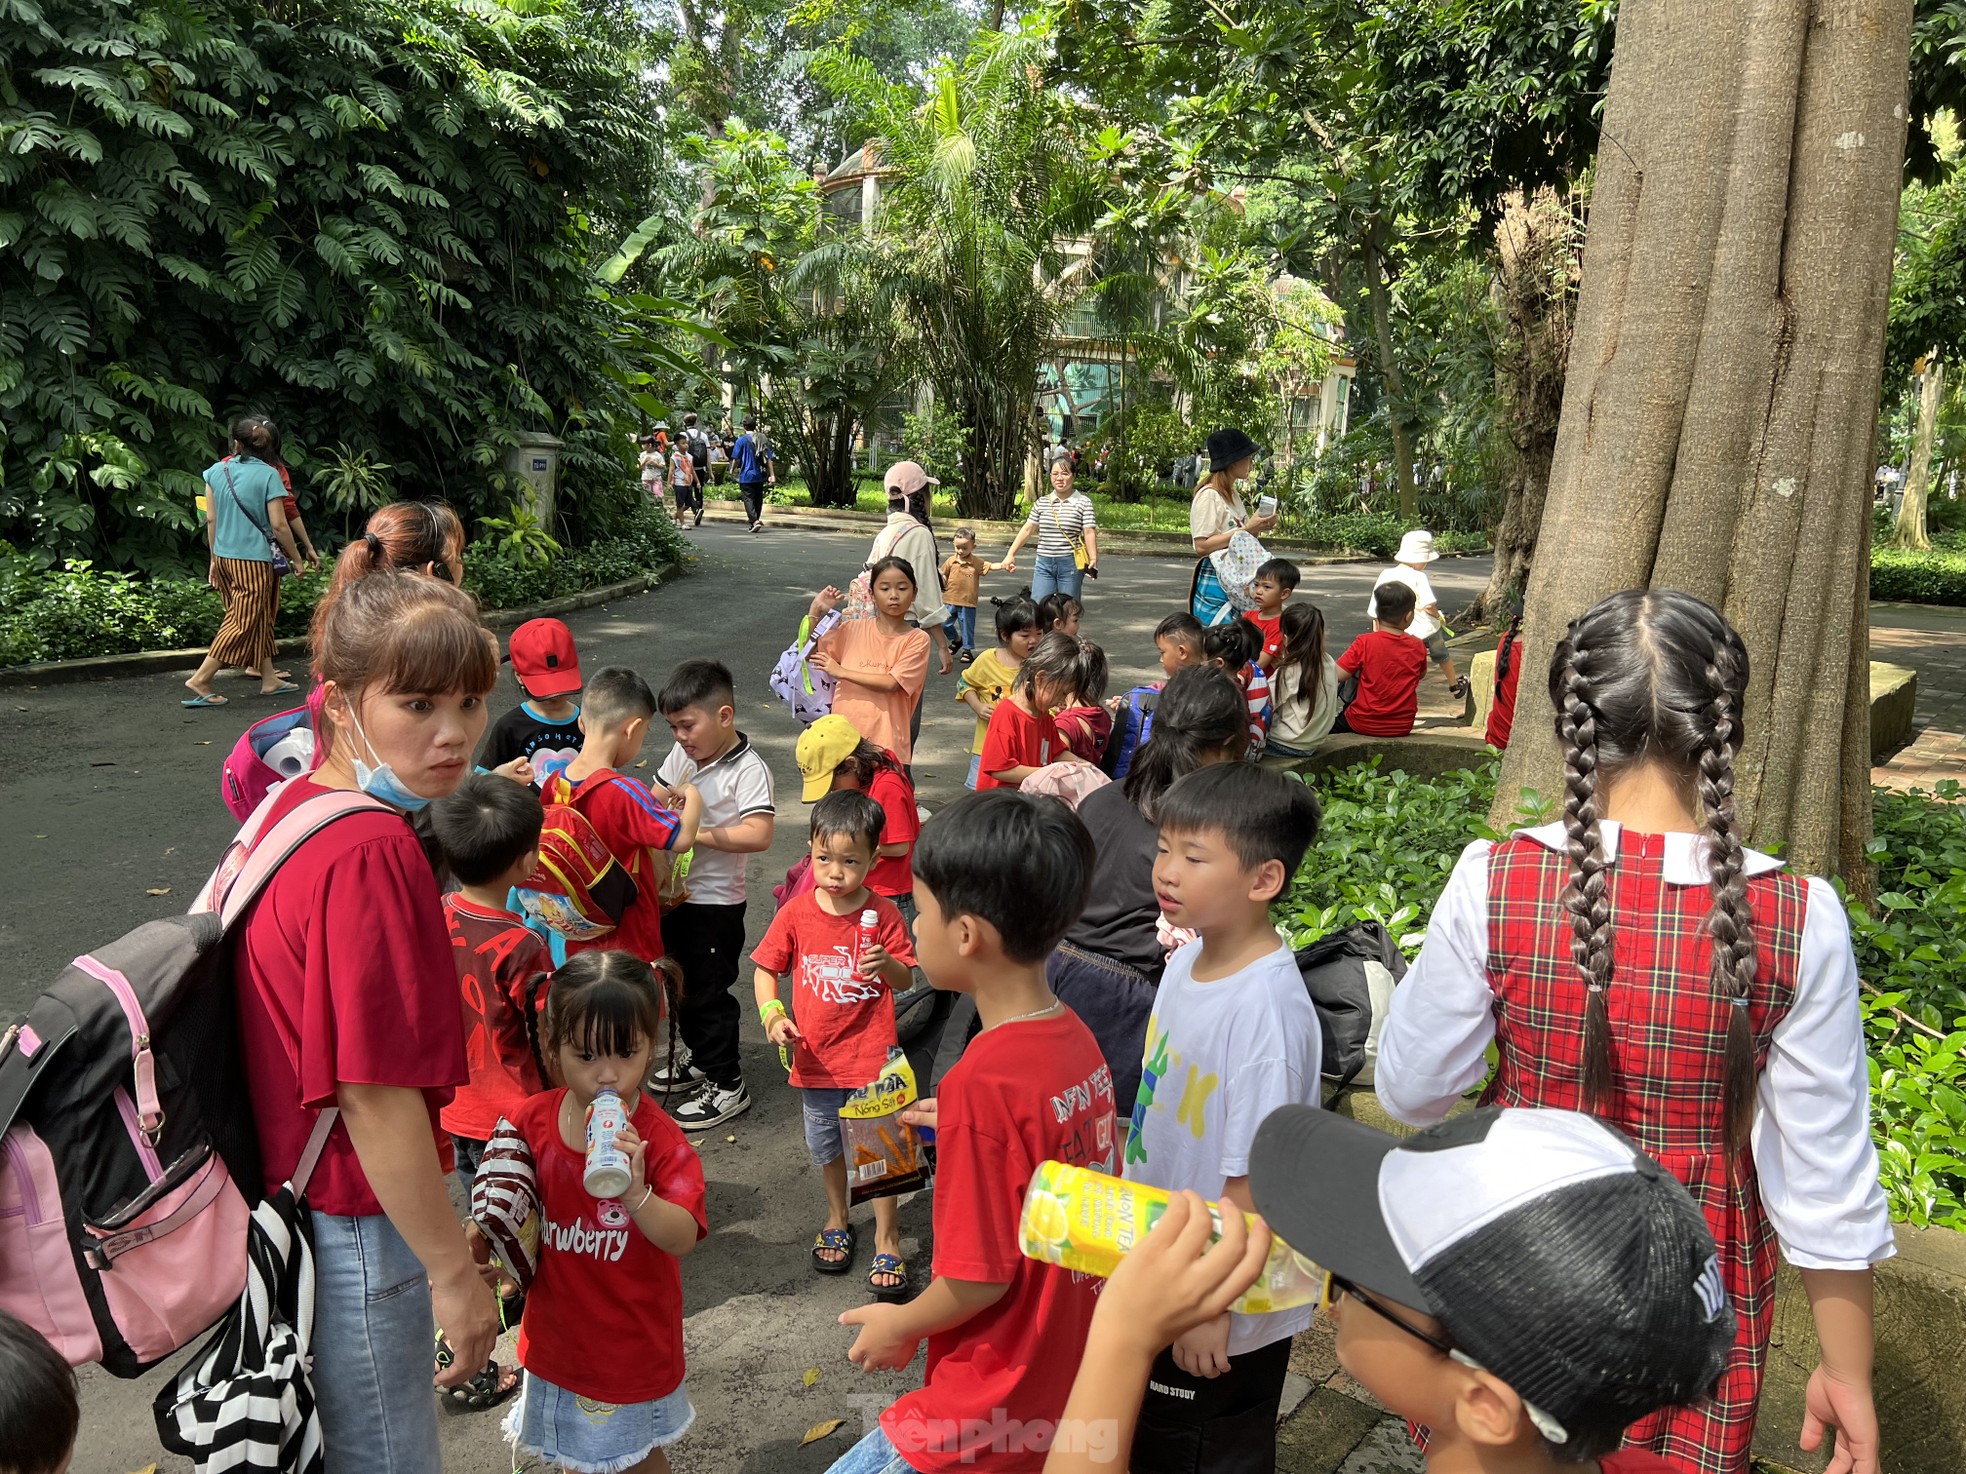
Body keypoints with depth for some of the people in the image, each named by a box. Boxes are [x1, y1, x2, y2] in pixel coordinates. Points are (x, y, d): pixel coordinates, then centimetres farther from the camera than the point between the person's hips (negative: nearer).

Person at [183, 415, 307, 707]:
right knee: (245, 623, 1)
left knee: (259, 620, 17)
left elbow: (211, 519, 7)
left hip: (224, 557, 6)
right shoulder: (268, 475, -11)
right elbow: (279, 525, -12)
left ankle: (269, 679, 23)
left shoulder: (217, 470, 3)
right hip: (254, 560, -6)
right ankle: (199, 680, -2)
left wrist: (214, 559, 16)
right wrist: (296, 558, 0)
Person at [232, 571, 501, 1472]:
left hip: (289, 1189, 9)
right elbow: (374, 1093, -27)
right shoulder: (374, 853, -27)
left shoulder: (295, 803, 1)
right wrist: (454, 1273, -18)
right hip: (353, 1228, -9)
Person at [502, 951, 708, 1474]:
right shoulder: (533, 1121, -11)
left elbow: (683, 1238, -32)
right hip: (558, 1328, 4)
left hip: (632, 1339, -4)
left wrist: (635, 1194, -48)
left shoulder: (658, 1139, -24)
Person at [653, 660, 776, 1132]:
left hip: (715, 902, -8)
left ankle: (726, 1085, 17)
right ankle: (701, 1060, 42)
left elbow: (758, 835, -30)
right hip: (674, 892, 8)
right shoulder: (681, 754, 4)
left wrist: (698, 833, -30)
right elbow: (656, 796, 18)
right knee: (681, 985, 22)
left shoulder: (748, 769, -19)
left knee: (708, 992, 2)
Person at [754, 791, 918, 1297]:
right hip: (815, 1056, 3)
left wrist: (887, 964, -27)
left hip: (873, 1055, -2)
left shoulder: (883, 916, -11)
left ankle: (887, 1241, 20)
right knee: (826, 1146, 21)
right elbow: (765, 969, 0)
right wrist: (772, 1013, -17)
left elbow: (906, 980, -5)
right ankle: (837, 1219, 44)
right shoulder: (796, 913, -7)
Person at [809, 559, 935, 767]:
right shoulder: (853, 630, 5)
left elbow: (892, 683, -15)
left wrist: (842, 672, -12)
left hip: (887, 744, -3)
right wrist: (815, 611, -3)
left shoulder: (917, 639, -5)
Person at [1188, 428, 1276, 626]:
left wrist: (1260, 526, 2)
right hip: (1214, 585, -8)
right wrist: (1246, 529, -20)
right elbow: (1202, 546, -19)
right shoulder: (1208, 496, -12)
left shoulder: (1234, 494, 15)